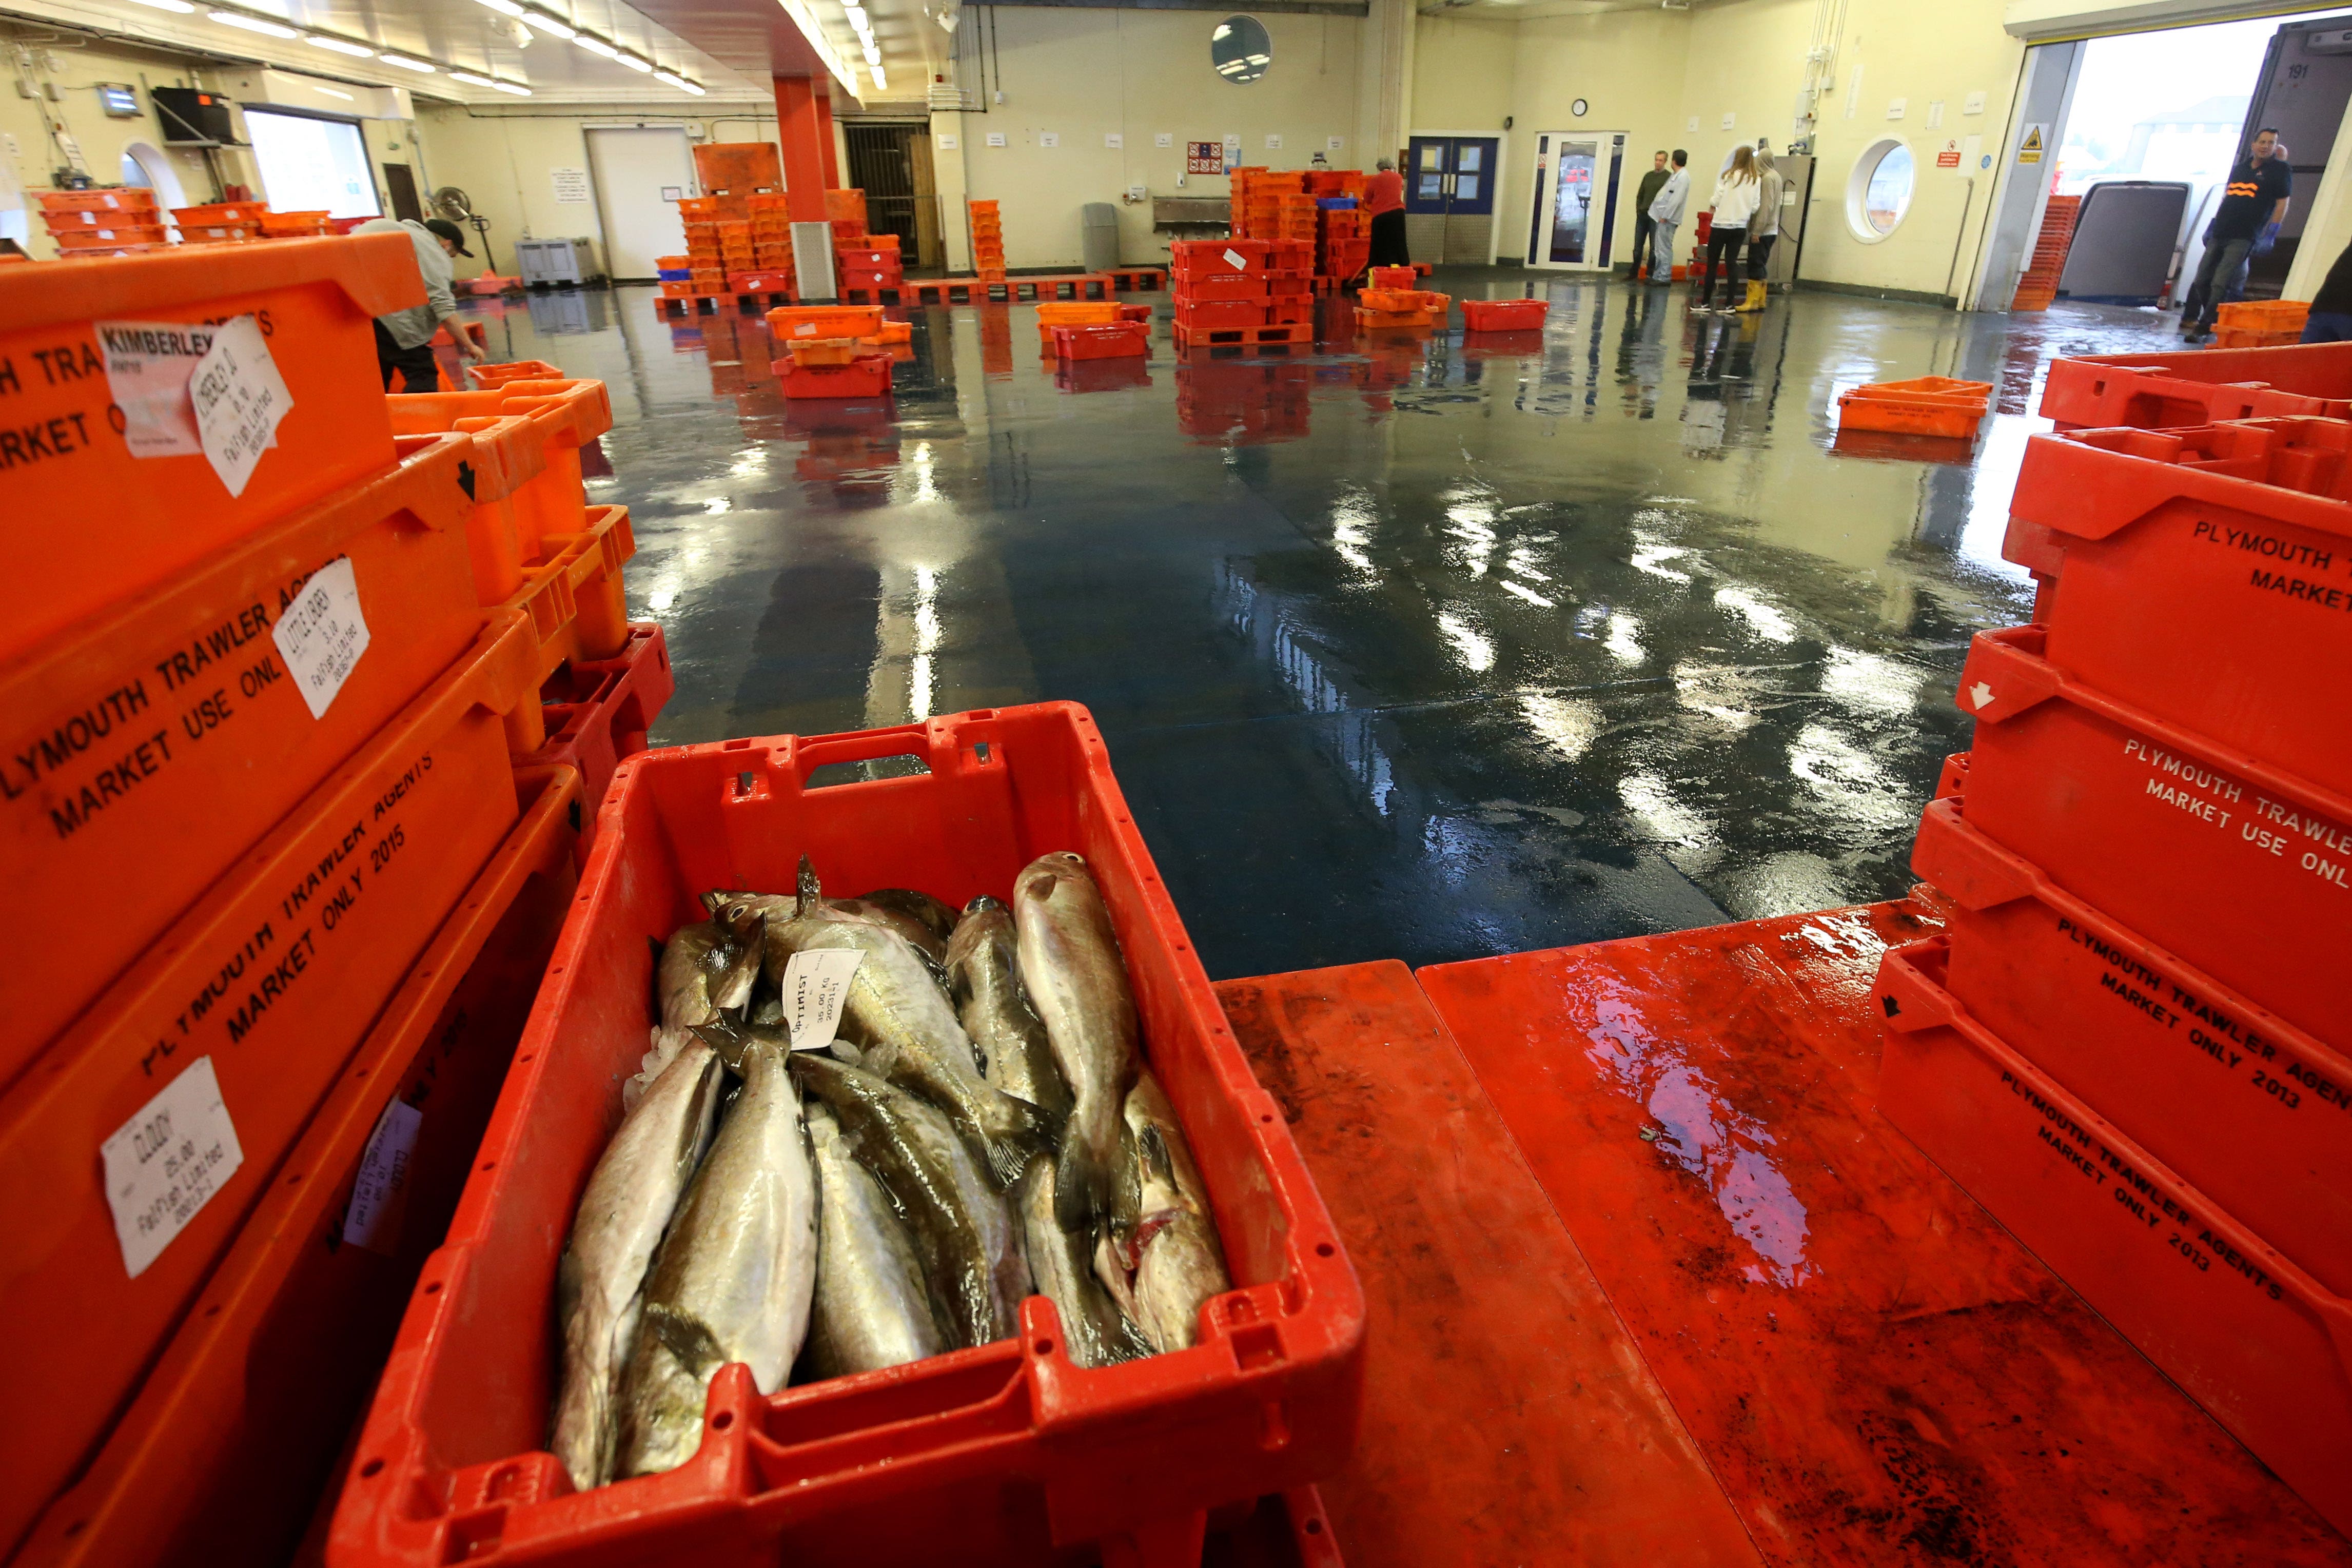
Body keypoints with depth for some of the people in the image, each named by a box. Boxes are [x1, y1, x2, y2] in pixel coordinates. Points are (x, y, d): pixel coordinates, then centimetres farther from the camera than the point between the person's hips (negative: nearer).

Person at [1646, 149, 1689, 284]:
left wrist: (1665, 216, -17)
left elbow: (1677, 199, -17)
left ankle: (1664, 277, -4)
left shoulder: (1683, 177, -11)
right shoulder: (1675, 175, 18)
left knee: (1664, 248, -7)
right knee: (1658, 249, 11)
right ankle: (1657, 276, 16)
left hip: (1667, 219, -9)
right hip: (1662, 216, 9)